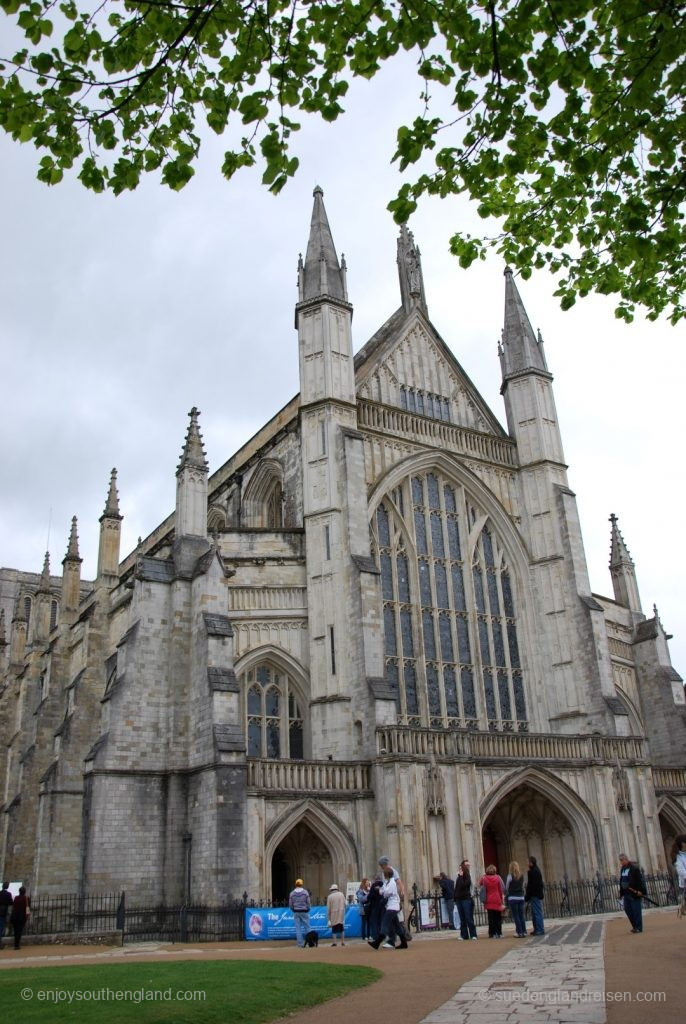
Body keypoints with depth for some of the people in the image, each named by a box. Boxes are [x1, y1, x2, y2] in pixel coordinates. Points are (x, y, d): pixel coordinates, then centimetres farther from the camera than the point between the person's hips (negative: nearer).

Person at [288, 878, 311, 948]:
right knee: (307, 927, 5)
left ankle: (300, 944, 3)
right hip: (304, 912, -2)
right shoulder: (305, 892, -5)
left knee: (298, 928, 5)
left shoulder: (292, 893, 1)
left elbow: (290, 904, 3)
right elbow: (308, 903, -4)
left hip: (296, 913, 2)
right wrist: (307, 909, 11)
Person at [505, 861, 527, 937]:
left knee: (516, 916, 0)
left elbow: (506, 887, 1)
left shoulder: (510, 876, -8)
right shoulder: (521, 876, 5)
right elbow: (523, 886, 10)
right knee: (521, 915, 8)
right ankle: (524, 932, 7)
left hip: (512, 898, -5)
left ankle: (519, 932, -2)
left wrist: (507, 894, 18)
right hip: (521, 897, 5)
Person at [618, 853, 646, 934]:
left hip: (635, 893, -8)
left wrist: (641, 891, -24)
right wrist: (621, 893, 17)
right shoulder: (622, 869, 14)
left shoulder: (634, 867, -12)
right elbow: (621, 881, 19)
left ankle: (638, 928, 5)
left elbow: (640, 880, -17)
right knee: (627, 909, 8)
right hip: (626, 893, 8)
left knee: (636, 910, -3)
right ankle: (635, 926, 21)